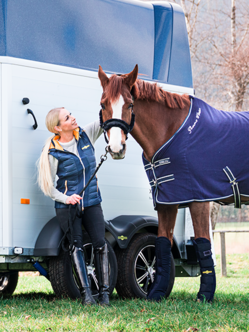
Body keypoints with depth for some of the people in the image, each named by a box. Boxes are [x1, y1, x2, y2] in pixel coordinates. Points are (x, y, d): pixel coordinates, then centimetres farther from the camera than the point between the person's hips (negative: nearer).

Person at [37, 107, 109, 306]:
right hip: (67, 206, -3)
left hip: (92, 202, 3)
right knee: (76, 246, -8)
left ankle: (104, 292, -4)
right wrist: (65, 198, -18)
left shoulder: (86, 135, 0)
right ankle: (86, 293, -8)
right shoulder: (53, 153, -10)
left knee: (100, 244, -7)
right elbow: (47, 185, -4)